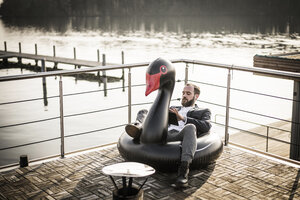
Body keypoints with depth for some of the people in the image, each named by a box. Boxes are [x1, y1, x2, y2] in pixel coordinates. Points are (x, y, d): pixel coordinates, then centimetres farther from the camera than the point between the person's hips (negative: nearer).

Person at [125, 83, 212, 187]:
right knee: (143, 112, 3)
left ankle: (183, 170, -48)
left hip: (179, 137, -4)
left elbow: (206, 126, 4)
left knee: (190, 128, -37)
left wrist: (183, 118, -6)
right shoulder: (173, 109, 39)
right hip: (160, 135, 4)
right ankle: (138, 127, -33)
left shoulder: (203, 112, 26)